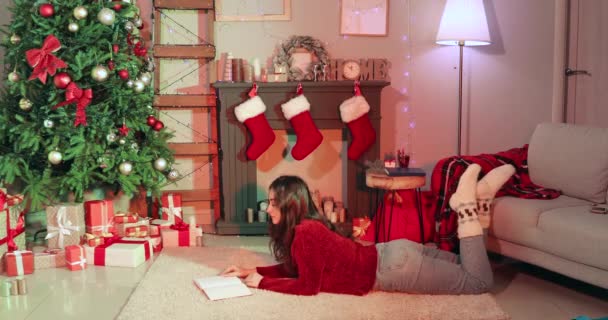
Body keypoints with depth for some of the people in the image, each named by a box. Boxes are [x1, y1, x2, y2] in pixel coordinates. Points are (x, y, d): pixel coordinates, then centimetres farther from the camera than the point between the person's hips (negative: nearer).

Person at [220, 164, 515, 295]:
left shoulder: (304, 233, -20)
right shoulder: (304, 227, 8)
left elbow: (308, 286, -18)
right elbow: (293, 267, 17)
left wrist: (261, 282, -10)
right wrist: (251, 271, 9)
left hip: (395, 268, -8)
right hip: (391, 256, 8)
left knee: (480, 282, -2)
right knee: (465, 267, 22)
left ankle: (468, 205, -2)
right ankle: (475, 199, 12)